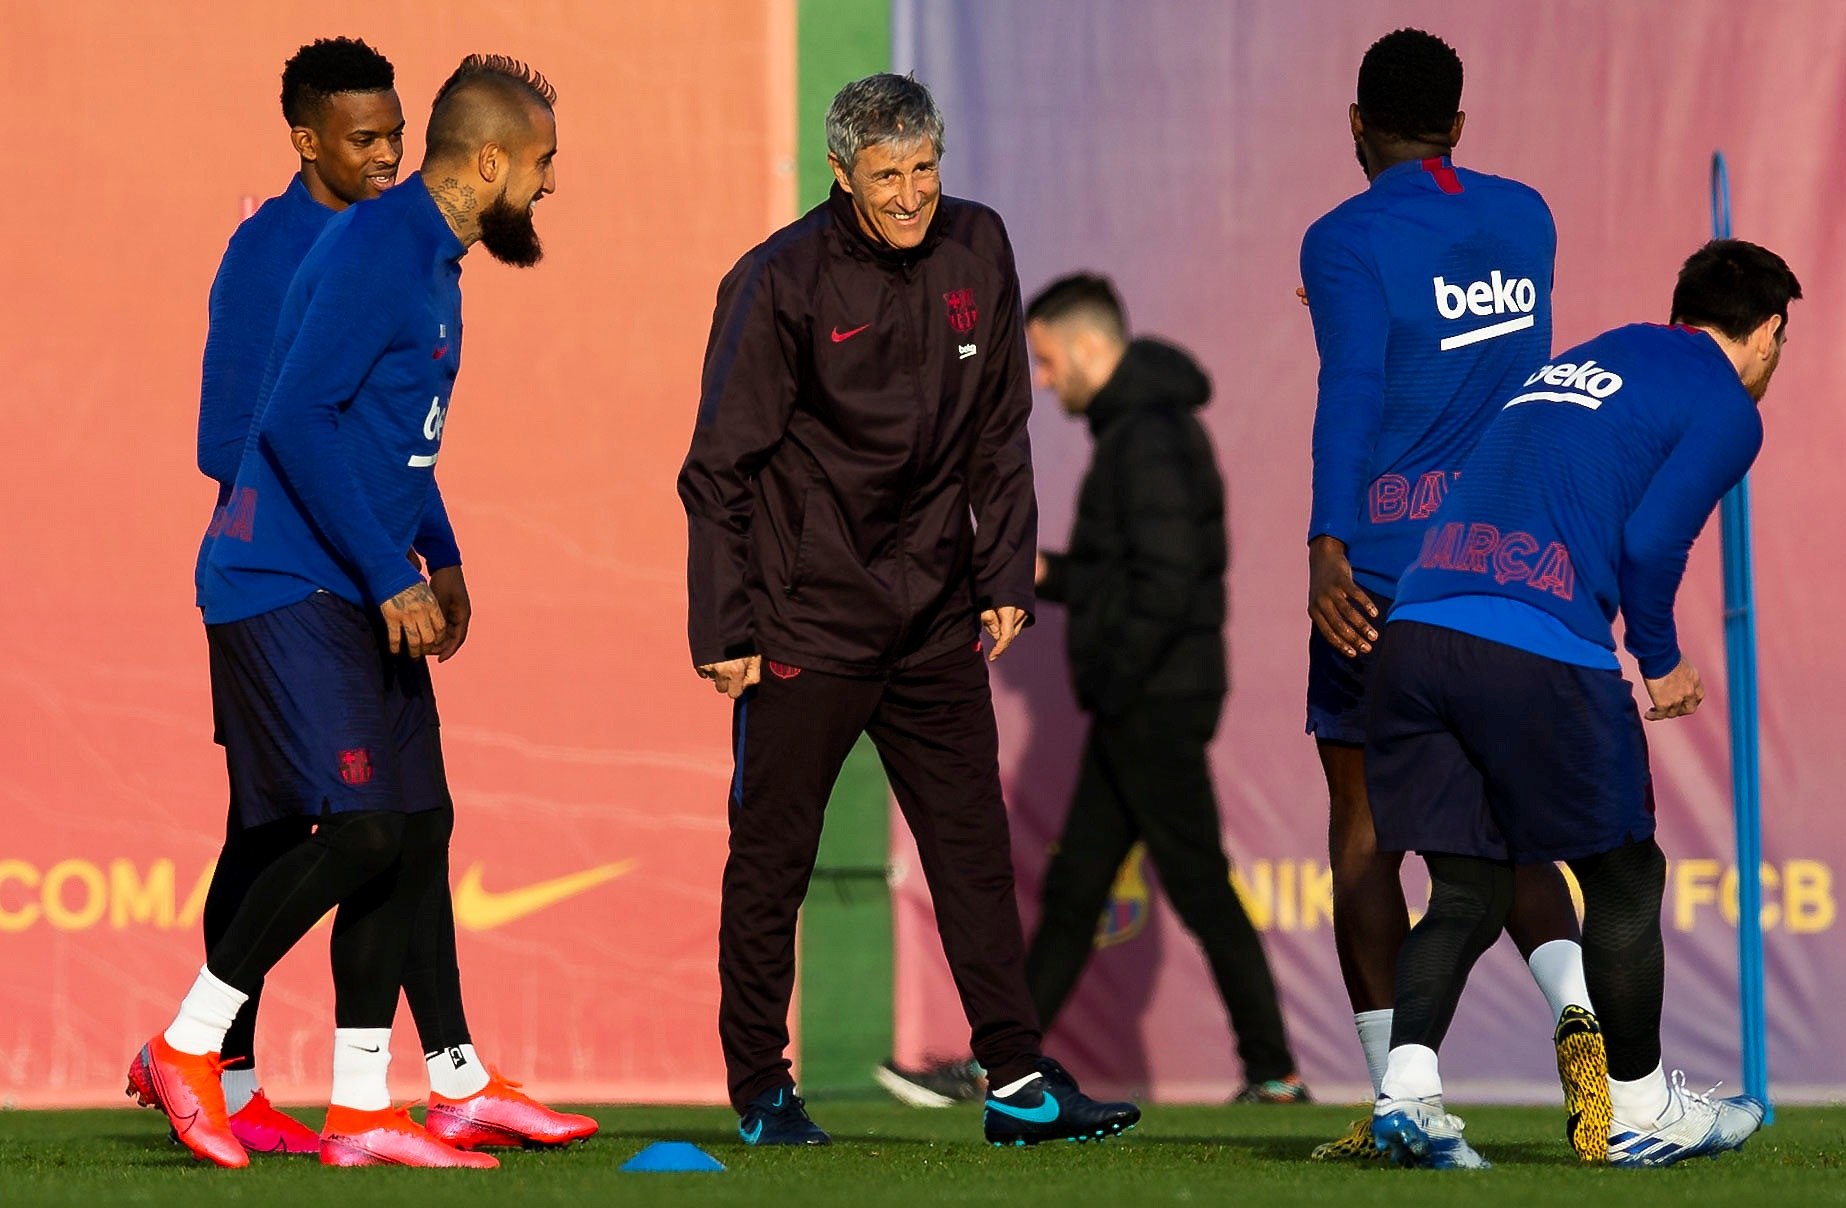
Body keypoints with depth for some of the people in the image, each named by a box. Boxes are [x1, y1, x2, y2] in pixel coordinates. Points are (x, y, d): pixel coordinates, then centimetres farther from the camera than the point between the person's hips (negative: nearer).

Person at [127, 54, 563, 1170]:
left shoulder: (430, 258, 17)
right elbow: (297, 418, -22)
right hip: (288, 589, -10)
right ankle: (185, 1050, -5)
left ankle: (362, 1112, 8)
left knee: (419, 828, 5)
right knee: (360, 829, -17)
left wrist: (424, 572, 19)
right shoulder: (375, 248, -15)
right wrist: (390, 577, -21)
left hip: (362, 596, 10)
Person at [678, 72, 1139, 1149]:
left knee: (975, 847, 5)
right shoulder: (782, 283, -13)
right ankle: (762, 1088, 11)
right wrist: (724, 630, -11)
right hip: (806, 616, -5)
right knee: (772, 854, 1)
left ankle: (1020, 1080, 8)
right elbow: (720, 470, -9)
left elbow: (999, 434, 13)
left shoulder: (977, 252, 2)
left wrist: (1006, 577, 7)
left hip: (935, 615, 5)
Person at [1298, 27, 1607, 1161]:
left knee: (1364, 821, 4)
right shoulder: (1523, 217, 11)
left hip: (1384, 559, -5)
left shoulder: (1349, 240, -7)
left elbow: (1350, 394, -21)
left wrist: (1329, 547, -30)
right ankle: (1576, 1008, -20)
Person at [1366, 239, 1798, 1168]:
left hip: (1416, 630, 6)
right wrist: (1663, 665, 9)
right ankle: (1641, 1108, 22)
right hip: (1540, 653, -6)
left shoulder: (1574, 361, 28)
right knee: (1622, 881, 12)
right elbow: (1650, 541, -5)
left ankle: (1409, 1083, -11)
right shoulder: (1726, 408, 6)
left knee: (1466, 890, 10)